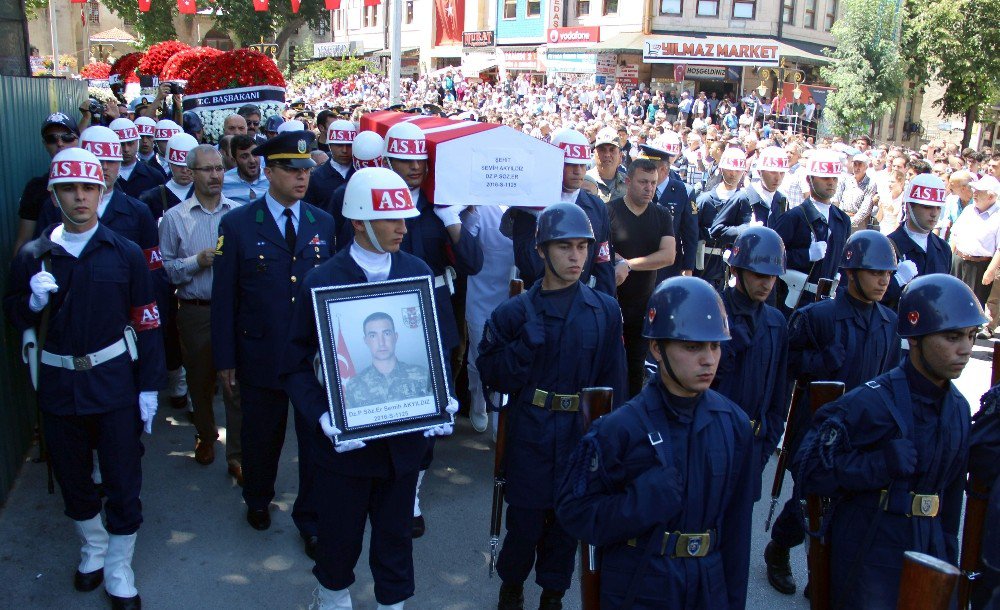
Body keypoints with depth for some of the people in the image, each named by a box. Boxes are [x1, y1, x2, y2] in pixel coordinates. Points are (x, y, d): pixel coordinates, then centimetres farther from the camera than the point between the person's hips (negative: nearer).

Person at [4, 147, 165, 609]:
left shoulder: (125, 254, -4)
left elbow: (146, 324, -3)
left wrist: (149, 387, -5)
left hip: (114, 381, -2)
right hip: (58, 383, 2)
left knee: (123, 480, 3)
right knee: (72, 477, 17)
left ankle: (118, 570, 22)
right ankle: (93, 549, 41)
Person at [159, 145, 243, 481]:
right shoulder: (174, 218, 1)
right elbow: (165, 269, -1)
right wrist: (197, 261, -15)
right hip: (195, 312, 1)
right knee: (200, 381, 16)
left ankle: (238, 456, 9)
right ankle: (205, 436, 39)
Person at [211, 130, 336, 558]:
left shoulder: (324, 224, 2)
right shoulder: (237, 225, -5)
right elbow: (223, 297, -4)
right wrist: (225, 360, -4)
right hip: (261, 356, -1)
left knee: (316, 440, 6)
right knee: (261, 437, 18)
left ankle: (311, 521, 25)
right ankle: (257, 500, 45)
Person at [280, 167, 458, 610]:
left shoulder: (419, 272, -2)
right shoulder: (321, 282, -12)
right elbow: (296, 366, -8)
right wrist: (323, 416, -22)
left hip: (406, 436, 2)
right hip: (346, 439, -2)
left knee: (396, 533, 18)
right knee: (340, 535, 17)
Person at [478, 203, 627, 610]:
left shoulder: (605, 311, 0)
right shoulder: (516, 312, -4)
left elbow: (613, 381, 3)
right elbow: (491, 376, -5)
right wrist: (526, 344, -19)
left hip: (581, 435, 2)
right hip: (529, 436, -1)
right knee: (525, 520, 6)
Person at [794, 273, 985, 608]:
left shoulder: (958, 406, 6)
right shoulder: (875, 401, -18)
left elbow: (951, 492, 15)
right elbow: (809, 471, -19)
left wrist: (948, 553, 15)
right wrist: (881, 464, -27)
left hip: (929, 553, 7)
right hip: (868, 555, -7)